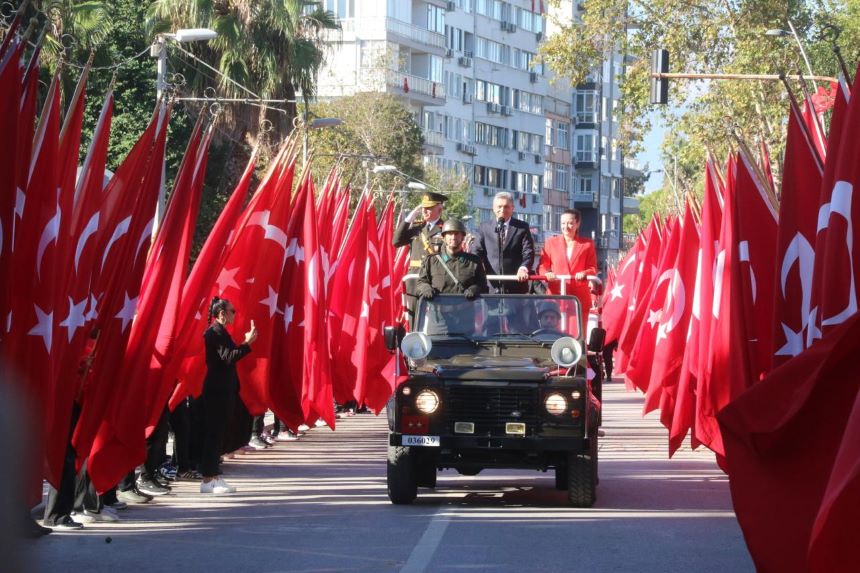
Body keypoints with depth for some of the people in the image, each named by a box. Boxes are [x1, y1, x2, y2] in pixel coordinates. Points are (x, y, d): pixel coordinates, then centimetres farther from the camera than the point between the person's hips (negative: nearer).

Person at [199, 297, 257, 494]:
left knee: (216, 433, 12)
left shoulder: (219, 332, 16)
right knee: (214, 433, -7)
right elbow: (228, 357, -22)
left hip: (221, 390, 10)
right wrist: (247, 343, -22)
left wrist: (245, 342, 16)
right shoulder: (216, 332, -14)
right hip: (218, 391, -10)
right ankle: (208, 480, -5)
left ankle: (212, 477, 16)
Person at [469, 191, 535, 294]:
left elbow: (528, 252, -1)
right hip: (491, 286, 1)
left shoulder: (522, 227, 7)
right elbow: (477, 251, 5)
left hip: (515, 286, -1)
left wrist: (524, 268, -22)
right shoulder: (484, 227, 12)